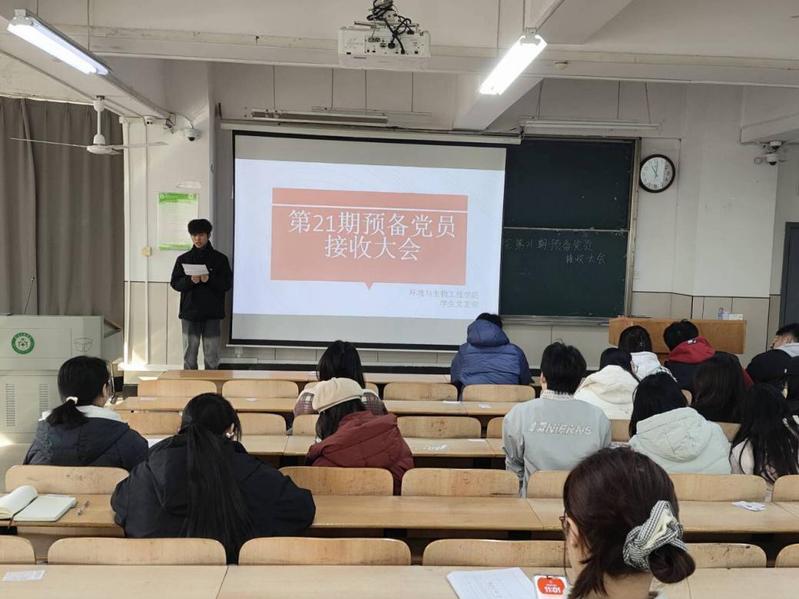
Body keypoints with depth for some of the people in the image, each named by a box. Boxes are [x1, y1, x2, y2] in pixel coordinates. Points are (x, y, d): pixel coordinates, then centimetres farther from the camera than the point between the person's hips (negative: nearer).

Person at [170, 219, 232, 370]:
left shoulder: (220, 258, 3)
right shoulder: (183, 259, 8)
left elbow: (227, 284, -1)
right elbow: (175, 283, 5)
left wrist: (209, 280, -18)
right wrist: (190, 280, -14)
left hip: (212, 313, -1)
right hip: (189, 312, 2)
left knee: (211, 355, 2)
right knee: (189, 355, 6)